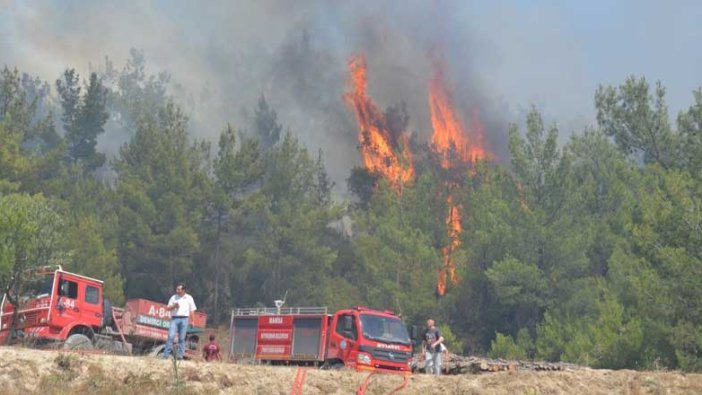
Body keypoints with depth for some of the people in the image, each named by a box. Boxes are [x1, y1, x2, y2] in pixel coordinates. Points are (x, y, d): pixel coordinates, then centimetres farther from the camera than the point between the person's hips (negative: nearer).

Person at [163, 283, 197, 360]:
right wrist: (174, 306, -8)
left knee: (182, 338, -1)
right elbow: (168, 308, 12)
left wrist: (192, 321, 3)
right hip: (174, 318, 0)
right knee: (171, 336, -12)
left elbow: (192, 310, 11)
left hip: (184, 319, 0)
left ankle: (180, 355, 3)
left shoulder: (189, 298, 10)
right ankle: (166, 354, -11)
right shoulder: (173, 297, 12)